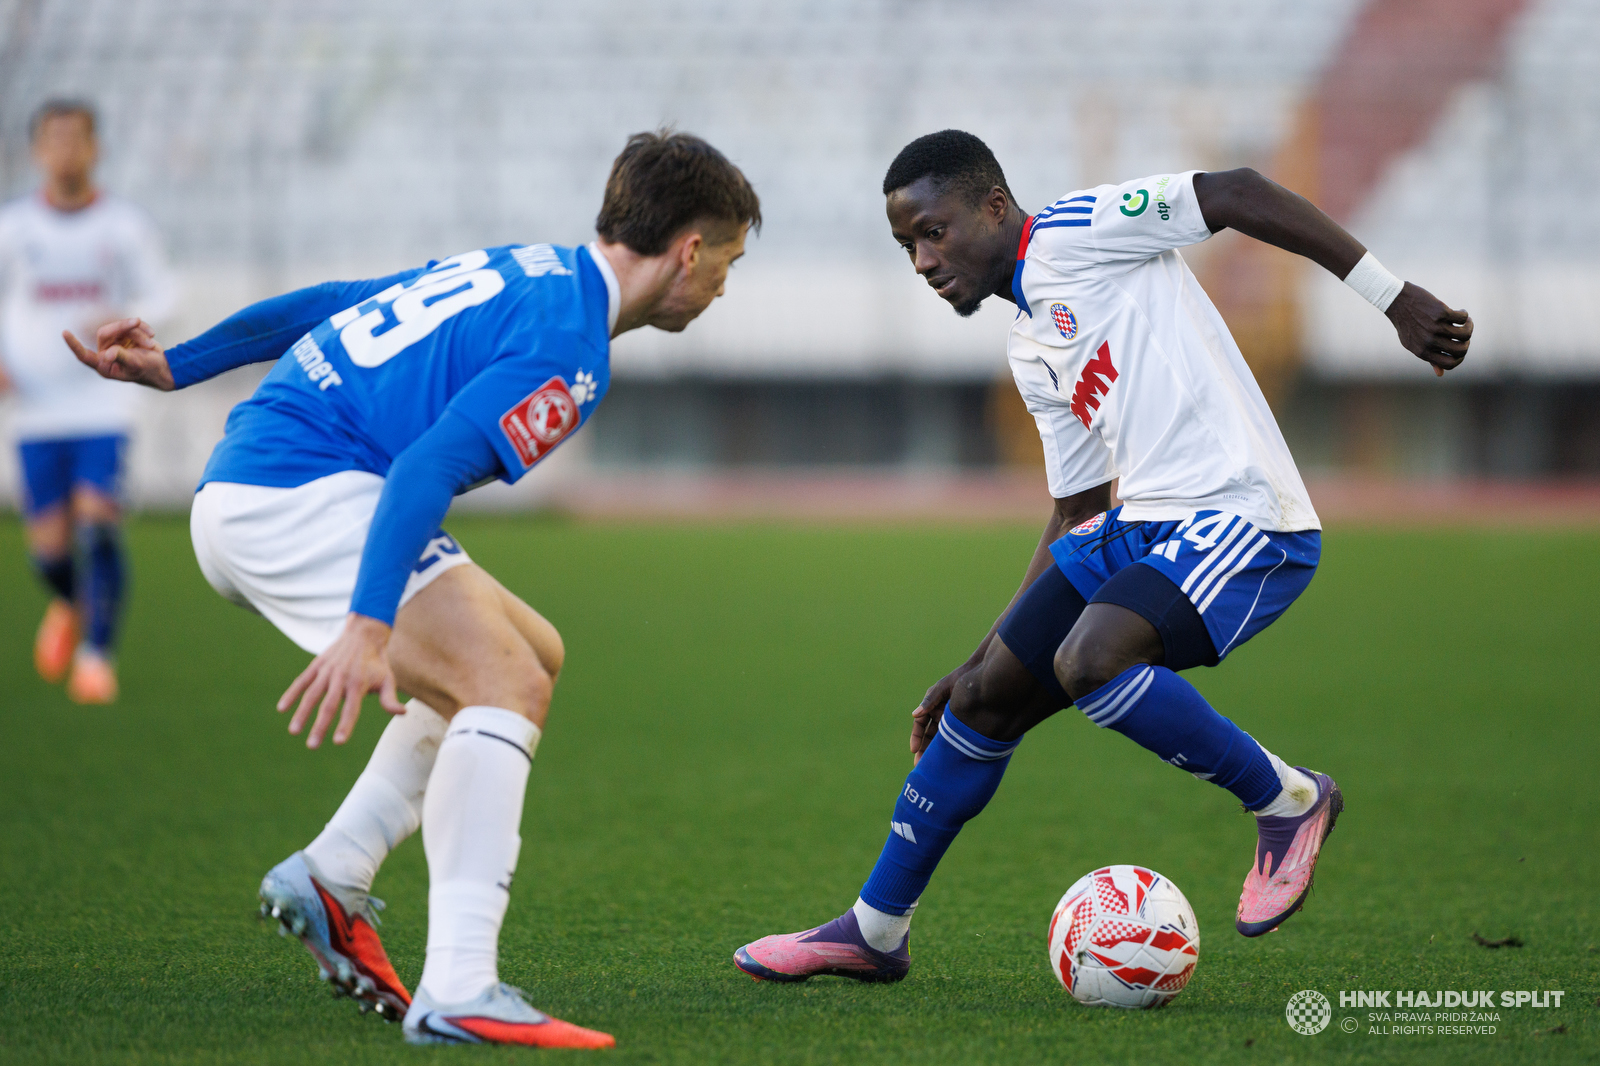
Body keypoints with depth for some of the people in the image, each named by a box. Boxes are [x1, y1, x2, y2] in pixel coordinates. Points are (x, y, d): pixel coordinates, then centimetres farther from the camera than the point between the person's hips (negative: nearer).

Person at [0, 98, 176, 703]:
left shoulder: (125, 227, 1)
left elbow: (161, 294, 8)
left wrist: (125, 320, -13)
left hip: (105, 406, -1)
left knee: (98, 521, -18)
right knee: (49, 547, 0)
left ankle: (97, 656, -9)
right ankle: (68, 605, 35)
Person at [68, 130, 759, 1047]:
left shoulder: (524, 271, 18)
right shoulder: (568, 349, -12)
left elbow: (324, 305, 22)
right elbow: (428, 467, -25)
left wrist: (176, 366, 27)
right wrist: (370, 626, -33)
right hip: (303, 496, -10)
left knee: (531, 653, 16)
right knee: (509, 688, -18)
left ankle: (332, 876, 10)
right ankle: (459, 994, -27)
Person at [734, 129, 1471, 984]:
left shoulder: (1074, 231, -6)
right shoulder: (1031, 350, 21)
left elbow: (1236, 193, -15)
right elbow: (1074, 514, 26)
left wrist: (1392, 297, -21)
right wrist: (979, 661, 28)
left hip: (1240, 520, -9)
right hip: (1140, 525, 9)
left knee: (1087, 663, -30)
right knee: (988, 696, 7)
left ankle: (1286, 802, -8)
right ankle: (874, 931, 20)